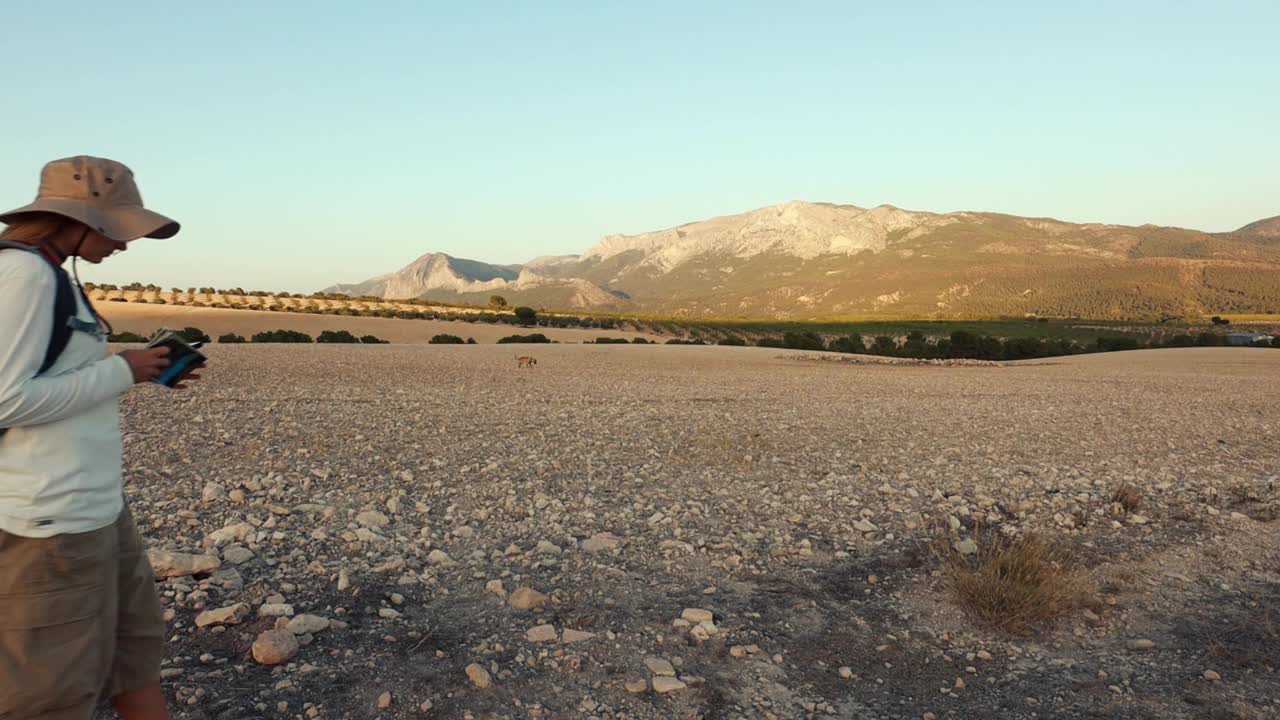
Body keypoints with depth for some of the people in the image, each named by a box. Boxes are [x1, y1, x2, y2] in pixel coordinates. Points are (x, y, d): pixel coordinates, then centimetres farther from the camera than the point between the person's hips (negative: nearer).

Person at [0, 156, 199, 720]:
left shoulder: (49, 275, 13)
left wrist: (144, 372, 7)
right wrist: (121, 372, -14)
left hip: (95, 508, 10)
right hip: (49, 520, -10)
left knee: (136, 647, 21)